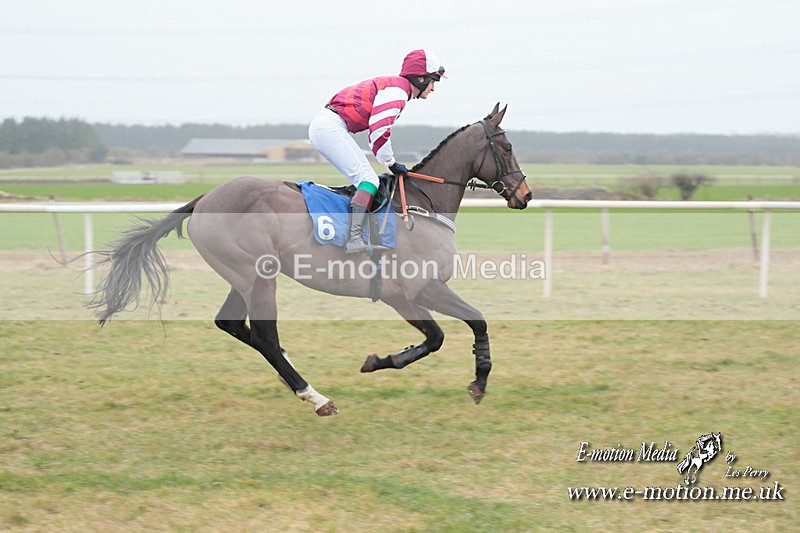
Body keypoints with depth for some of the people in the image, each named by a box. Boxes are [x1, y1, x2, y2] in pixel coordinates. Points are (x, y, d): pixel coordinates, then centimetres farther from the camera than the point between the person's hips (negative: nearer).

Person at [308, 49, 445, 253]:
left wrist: (391, 165, 17)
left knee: (366, 180, 12)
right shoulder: (398, 88, -9)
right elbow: (379, 131, -19)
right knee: (369, 180, -16)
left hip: (321, 127, 11)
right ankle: (354, 239, -28)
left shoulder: (389, 85, 23)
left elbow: (376, 133, 24)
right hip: (332, 127, -11)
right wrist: (392, 163, -8)